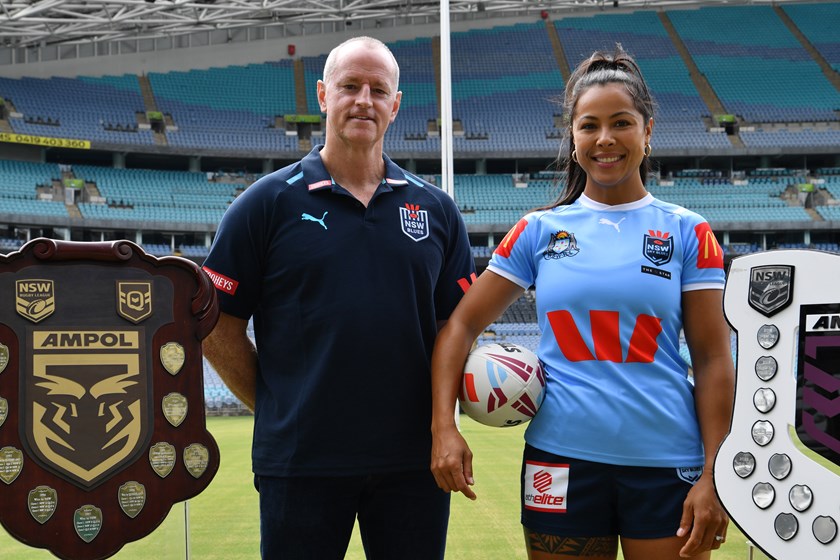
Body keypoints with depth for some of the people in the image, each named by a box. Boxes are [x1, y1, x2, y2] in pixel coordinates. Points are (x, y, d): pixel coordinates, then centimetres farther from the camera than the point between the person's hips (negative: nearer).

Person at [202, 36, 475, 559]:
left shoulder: (436, 208, 7)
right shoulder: (268, 202, -1)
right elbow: (218, 327, 0)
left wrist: (436, 413, -1)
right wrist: (278, 407, -1)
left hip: (414, 460, 3)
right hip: (299, 462, -2)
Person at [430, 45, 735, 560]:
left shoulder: (687, 233, 2)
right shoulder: (539, 230, 4)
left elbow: (713, 360, 0)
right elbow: (461, 325, 5)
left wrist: (713, 477, -6)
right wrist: (444, 425, -8)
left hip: (666, 465, -1)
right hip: (561, 460, 1)